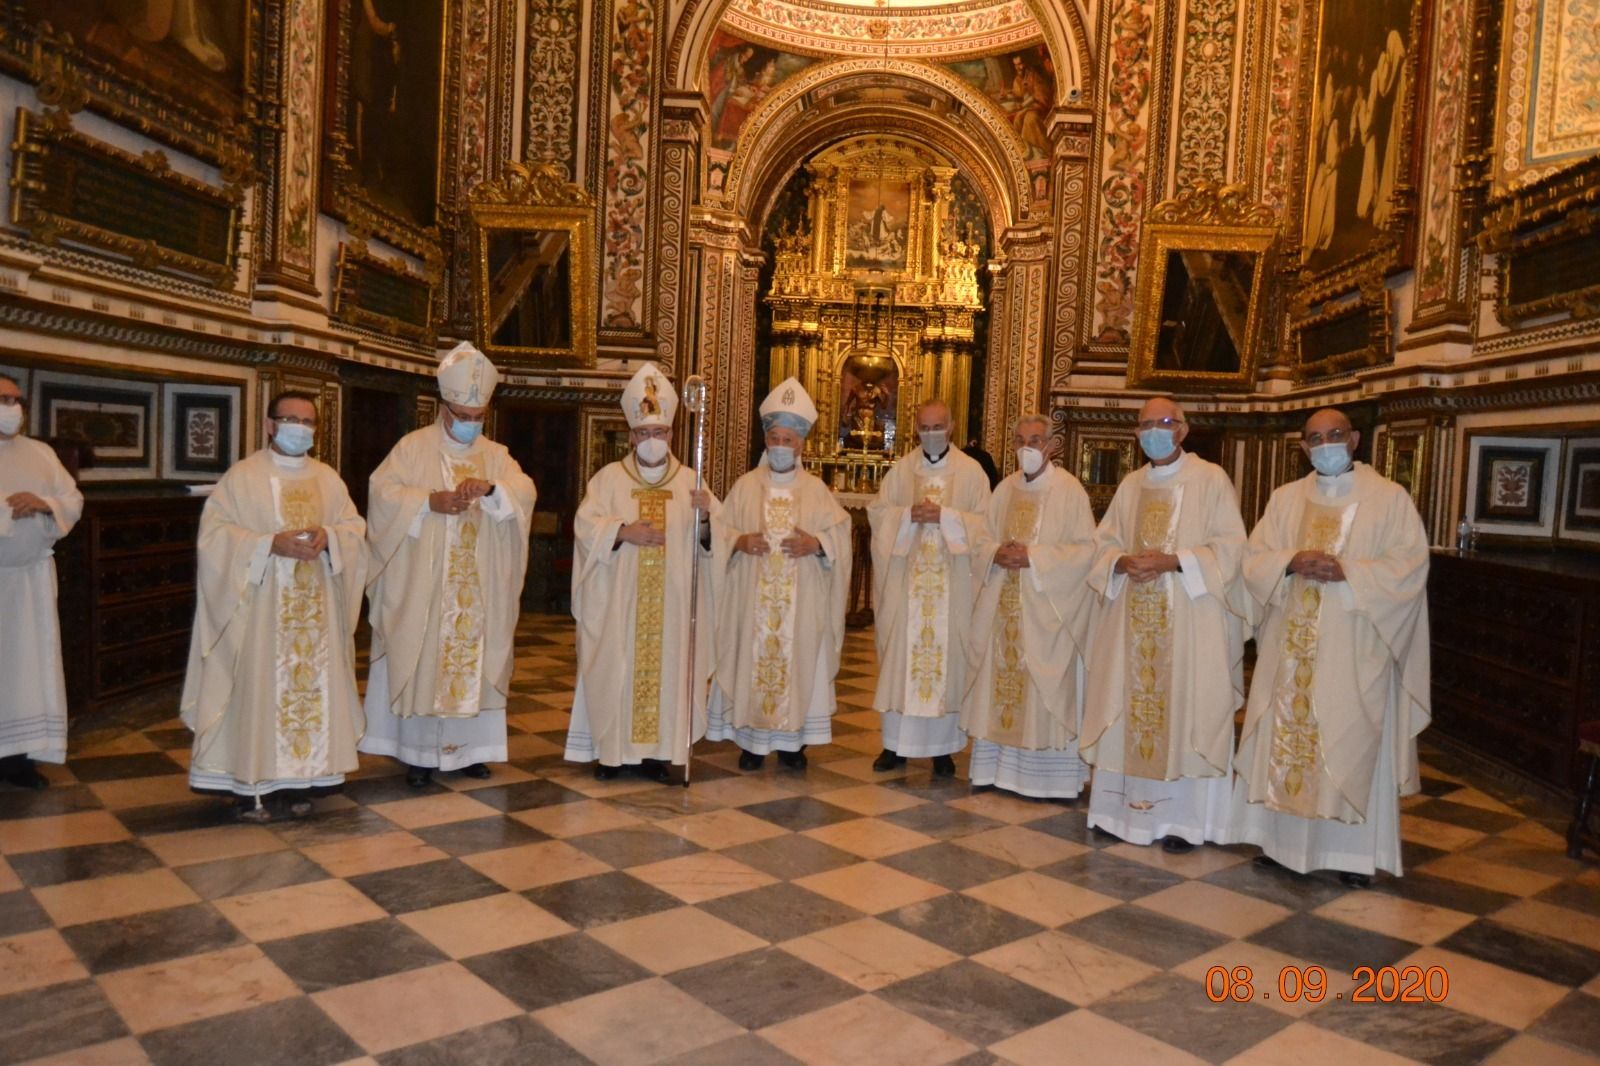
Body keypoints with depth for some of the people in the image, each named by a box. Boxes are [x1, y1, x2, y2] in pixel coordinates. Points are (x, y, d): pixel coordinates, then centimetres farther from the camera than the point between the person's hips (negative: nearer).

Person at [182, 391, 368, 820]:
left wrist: (328, 538, -13)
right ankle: (249, 785, 5)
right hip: (260, 609, -4)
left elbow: (355, 529, 9)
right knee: (257, 688, -3)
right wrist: (271, 544, -20)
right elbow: (214, 531, -8)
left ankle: (298, 780, 15)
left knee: (313, 685, 5)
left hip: (316, 611, 4)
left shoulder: (329, 479, 13)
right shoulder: (242, 475, -1)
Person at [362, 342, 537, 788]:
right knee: (423, 662, -1)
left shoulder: (496, 455, 10)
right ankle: (419, 751, 7)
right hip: (424, 587, -3)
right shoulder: (414, 447, 2)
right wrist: (429, 501, -21)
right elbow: (382, 491, -7)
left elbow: (526, 494, -4)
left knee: (473, 660, 6)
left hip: (478, 590, 3)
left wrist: (491, 489, -24)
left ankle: (467, 747, 16)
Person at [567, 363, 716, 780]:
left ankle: (656, 750, 11)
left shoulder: (689, 480, 7)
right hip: (618, 601, -1)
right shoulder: (609, 477, 4)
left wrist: (705, 517, -21)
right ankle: (611, 747, 11)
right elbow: (585, 525, -5)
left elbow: (712, 537, 0)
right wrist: (623, 531, -19)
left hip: (671, 603, 1)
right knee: (615, 669, 1)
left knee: (666, 668, 3)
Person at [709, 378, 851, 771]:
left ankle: (792, 739, 14)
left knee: (797, 660, 2)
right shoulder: (746, 486, 6)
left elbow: (840, 533, 2)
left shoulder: (816, 489, 5)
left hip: (801, 600, 0)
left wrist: (816, 544, -16)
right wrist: (739, 541, -15)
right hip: (754, 598, 0)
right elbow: (719, 529, 5)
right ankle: (752, 739, 12)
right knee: (753, 655, 1)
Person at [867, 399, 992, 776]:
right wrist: (908, 515, -12)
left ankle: (943, 746, 11)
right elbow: (877, 512, 6)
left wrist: (944, 515, -16)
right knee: (899, 656, 2)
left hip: (952, 584, -1)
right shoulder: (900, 469, 8)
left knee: (947, 657, 1)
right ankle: (896, 743, 12)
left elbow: (984, 523, -2)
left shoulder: (971, 471, 2)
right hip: (905, 579, 2)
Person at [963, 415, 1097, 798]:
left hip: (1046, 609, -5)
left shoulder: (1069, 490, -6)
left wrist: (1032, 558, -17)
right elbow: (982, 541, 15)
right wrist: (997, 554, -8)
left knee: (1045, 691, -2)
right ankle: (997, 767, 19)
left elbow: (1085, 550, -10)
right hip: (1003, 606, 6)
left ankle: (1050, 777, 7)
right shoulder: (1006, 489, 11)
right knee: (999, 681, 9)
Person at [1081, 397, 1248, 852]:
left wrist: (1172, 561, -18)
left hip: (1190, 620, -5)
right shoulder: (1130, 485, 15)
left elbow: (1230, 546, -7)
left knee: (1184, 709, -4)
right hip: (1132, 618, 5)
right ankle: (1127, 806, 13)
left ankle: (1183, 815, 4)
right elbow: (1104, 542, 15)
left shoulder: (1211, 479, -1)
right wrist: (1123, 562, -8)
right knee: (1129, 706, 5)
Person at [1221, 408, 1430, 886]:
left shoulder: (1390, 497, 1)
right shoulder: (1285, 498, 11)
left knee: (1350, 741, -1)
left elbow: (1410, 563, -7)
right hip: (1292, 644, 3)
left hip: (1355, 647, -3)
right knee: (1285, 732, 6)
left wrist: (1346, 571, -19)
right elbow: (1254, 558, 6)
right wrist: (1292, 563, -14)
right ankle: (1282, 837, 16)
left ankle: (1353, 850, 9)